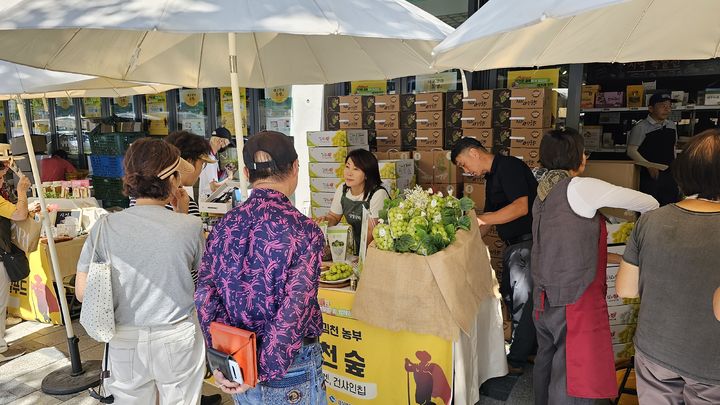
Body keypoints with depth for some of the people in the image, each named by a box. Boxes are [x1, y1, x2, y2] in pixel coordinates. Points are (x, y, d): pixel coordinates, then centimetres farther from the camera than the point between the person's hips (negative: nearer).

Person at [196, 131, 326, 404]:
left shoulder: (224, 225, -3)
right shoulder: (303, 230, -19)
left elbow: (205, 297, -5)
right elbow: (294, 313, -24)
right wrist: (263, 372, -17)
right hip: (290, 362, -5)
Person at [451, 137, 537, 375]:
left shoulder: (509, 166, -14)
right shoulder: (492, 177, 16)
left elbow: (522, 206, -26)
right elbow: (490, 218, 21)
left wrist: (480, 220, -25)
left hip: (529, 242, -10)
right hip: (513, 244, 10)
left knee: (522, 300, -1)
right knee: (509, 295, 15)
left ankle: (516, 361, 10)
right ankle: (527, 347, 30)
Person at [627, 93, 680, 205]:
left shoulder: (672, 126, 10)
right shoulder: (641, 127, -11)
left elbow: (673, 147, 21)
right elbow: (631, 151, -14)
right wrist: (649, 166, -22)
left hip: (669, 175, 6)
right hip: (650, 175, -6)